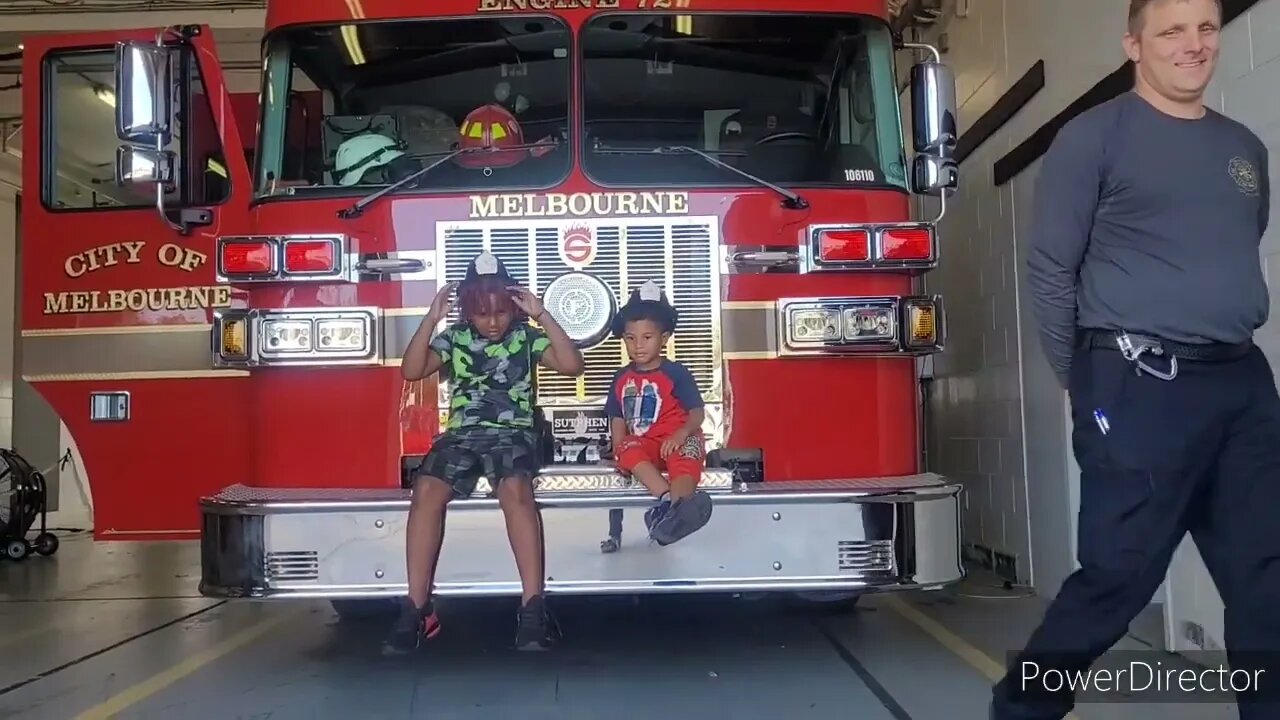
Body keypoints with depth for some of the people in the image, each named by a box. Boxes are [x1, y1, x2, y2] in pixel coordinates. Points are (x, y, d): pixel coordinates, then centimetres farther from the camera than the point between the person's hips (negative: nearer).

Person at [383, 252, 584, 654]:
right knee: (426, 490, -29)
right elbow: (411, 371, -3)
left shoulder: (526, 336, 8)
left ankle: (533, 606, -35)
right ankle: (417, 609, -23)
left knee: (515, 488, -36)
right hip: (462, 434, 2)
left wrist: (541, 315, -10)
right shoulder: (454, 338, 10)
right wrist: (431, 319, -10)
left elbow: (572, 365, -5)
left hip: (513, 433, -1)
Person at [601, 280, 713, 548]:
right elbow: (618, 420, 16)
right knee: (628, 452, -33)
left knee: (687, 460, -37)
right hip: (642, 444, 3)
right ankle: (668, 499, -53)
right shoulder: (621, 379, 14)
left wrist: (681, 434, -24)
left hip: (676, 442, -3)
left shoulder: (676, 373, 2)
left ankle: (672, 513, -68)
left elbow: (697, 413, -4)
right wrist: (619, 451, -3)